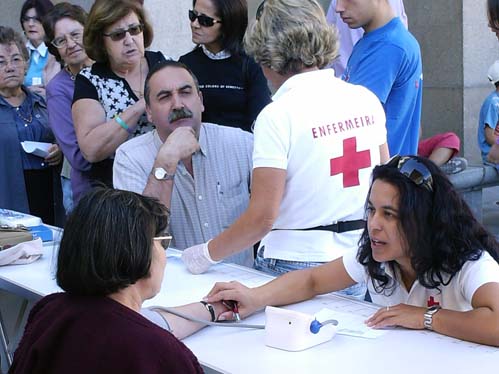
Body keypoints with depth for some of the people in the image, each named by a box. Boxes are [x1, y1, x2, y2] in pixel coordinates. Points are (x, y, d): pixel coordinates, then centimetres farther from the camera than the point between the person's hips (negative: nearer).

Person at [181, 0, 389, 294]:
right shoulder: (367, 100, 3)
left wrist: (206, 254, -4)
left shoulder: (278, 116, -14)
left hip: (296, 263, -5)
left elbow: (262, 217, -16)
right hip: (361, 263, 6)